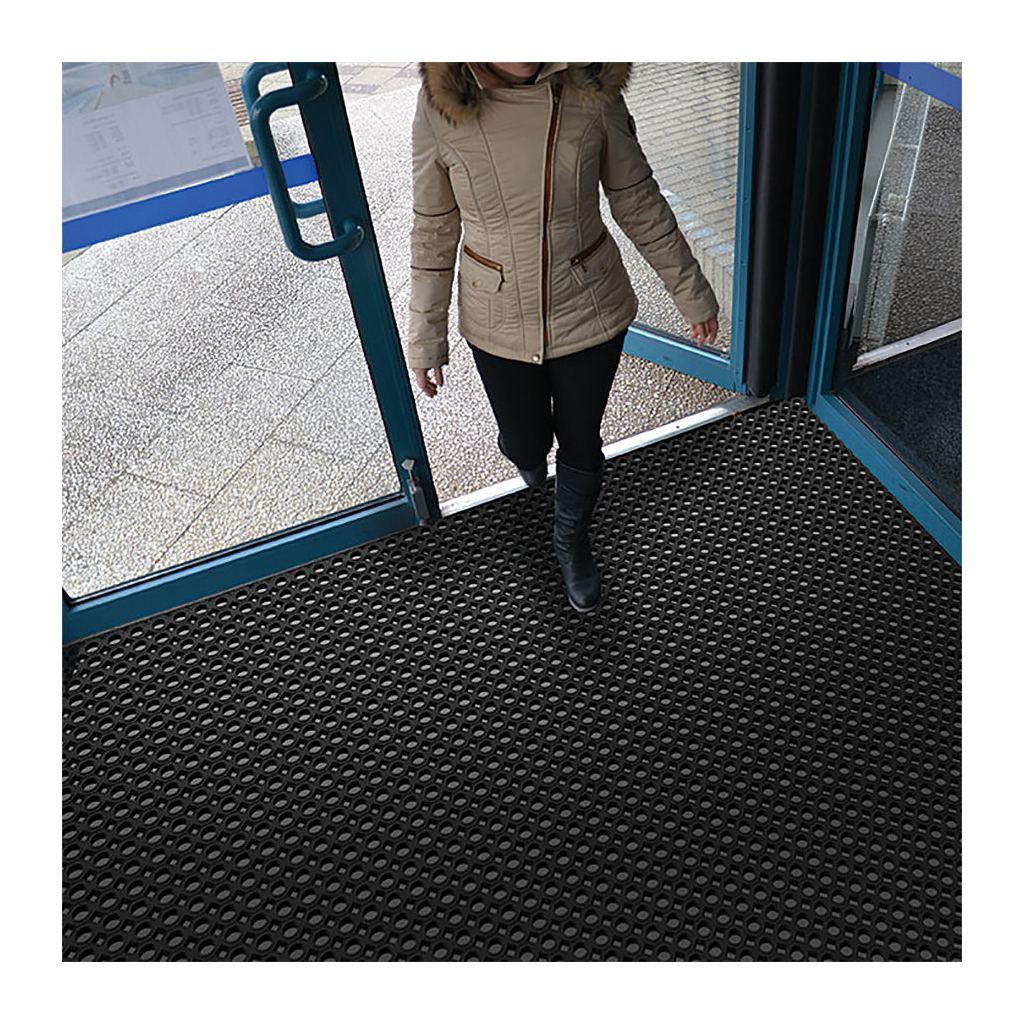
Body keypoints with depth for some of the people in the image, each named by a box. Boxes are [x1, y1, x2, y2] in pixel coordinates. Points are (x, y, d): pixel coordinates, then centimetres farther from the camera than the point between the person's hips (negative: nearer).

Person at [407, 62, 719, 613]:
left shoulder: (591, 89, -15)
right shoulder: (440, 102, -15)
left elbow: (637, 201, -3)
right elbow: (434, 229, -5)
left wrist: (690, 291, 5)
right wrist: (425, 336, 1)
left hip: (589, 313, 0)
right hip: (498, 321, 0)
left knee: (580, 443, 15)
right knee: (524, 445, 17)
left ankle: (571, 540, 45)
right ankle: (531, 449, 57)